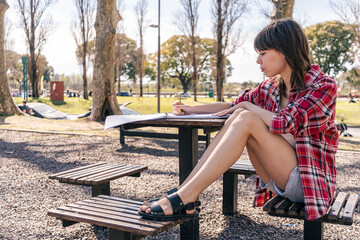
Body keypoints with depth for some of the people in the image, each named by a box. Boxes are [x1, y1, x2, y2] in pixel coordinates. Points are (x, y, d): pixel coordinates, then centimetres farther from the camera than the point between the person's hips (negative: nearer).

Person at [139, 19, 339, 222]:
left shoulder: (324, 86, -13)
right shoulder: (270, 87, 7)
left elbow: (283, 123, -27)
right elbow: (235, 105, 18)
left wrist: (248, 107, -11)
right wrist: (192, 109, 12)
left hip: (308, 181, -6)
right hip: (280, 179, 6)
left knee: (246, 120, -24)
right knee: (238, 115, -15)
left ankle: (186, 196, -27)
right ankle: (184, 195, -22)